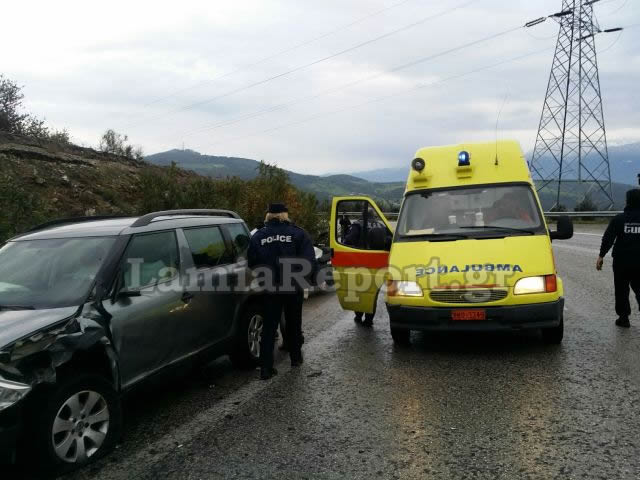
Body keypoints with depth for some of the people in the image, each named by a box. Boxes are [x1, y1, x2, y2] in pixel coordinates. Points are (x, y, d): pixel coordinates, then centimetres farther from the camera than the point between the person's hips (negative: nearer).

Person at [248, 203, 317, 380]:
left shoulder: (258, 236, 2)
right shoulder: (298, 234, -3)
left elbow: (252, 264, 1)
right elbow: (310, 261, -11)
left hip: (270, 289, 1)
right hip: (293, 287, 0)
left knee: (269, 326, 5)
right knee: (294, 323, 18)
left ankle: (266, 367, -1)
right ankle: (295, 357, 32)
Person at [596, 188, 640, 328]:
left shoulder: (619, 219, -6)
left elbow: (608, 238, -8)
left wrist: (601, 256, -2)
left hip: (622, 261, -2)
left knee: (621, 290, 8)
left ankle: (624, 318, 10)